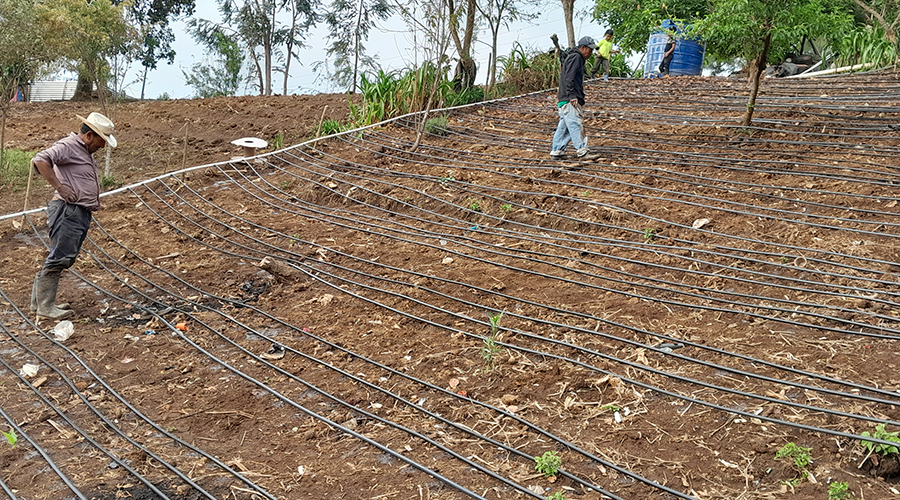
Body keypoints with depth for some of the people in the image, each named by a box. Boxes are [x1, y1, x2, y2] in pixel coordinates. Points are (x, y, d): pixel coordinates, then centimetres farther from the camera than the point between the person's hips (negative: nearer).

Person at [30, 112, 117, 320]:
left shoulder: (86, 151, 21)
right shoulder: (68, 146, -11)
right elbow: (40, 160, -27)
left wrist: (95, 198, 22)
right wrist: (60, 187, -27)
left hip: (81, 213, 10)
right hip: (68, 211, -10)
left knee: (65, 259, 14)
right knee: (59, 258, -8)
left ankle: (39, 300, 23)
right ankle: (45, 306, -3)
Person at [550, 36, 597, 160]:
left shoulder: (578, 59, 27)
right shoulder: (575, 57, -7)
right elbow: (568, 79, -18)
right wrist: (572, 96, -22)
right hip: (568, 100, -11)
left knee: (564, 126, 9)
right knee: (575, 125, -10)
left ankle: (556, 152, 9)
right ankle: (582, 150, -11)